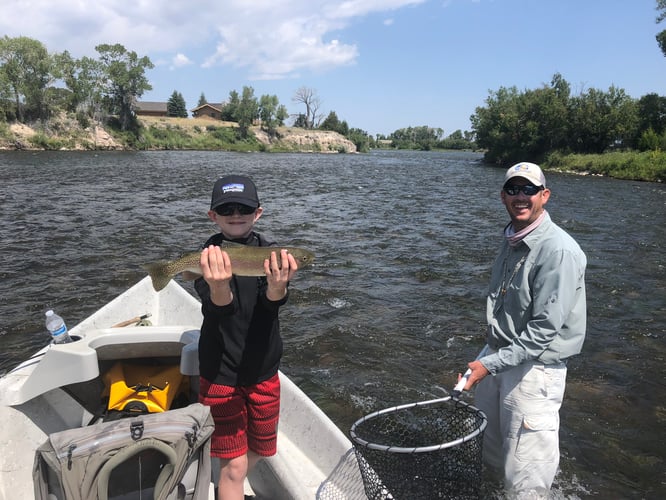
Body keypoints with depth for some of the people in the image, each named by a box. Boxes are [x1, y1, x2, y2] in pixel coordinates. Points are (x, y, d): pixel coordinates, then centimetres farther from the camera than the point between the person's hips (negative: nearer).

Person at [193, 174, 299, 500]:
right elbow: (216, 308, -30)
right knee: (234, 464, 4)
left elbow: (273, 302, -25)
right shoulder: (209, 257, -13)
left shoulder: (271, 253, -8)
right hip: (220, 373, -3)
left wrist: (277, 287, -50)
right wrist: (218, 288, -54)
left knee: (261, 449, 21)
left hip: (264, 371, 4)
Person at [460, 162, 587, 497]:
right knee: (488, 448, 23)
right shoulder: (512, 241, 6)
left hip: (535, 367, -8)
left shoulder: (558, 250, -22)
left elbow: (544, 329, -24)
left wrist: (490, 364, -24)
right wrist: (490, 351, 17)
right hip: (500, 356, 8)